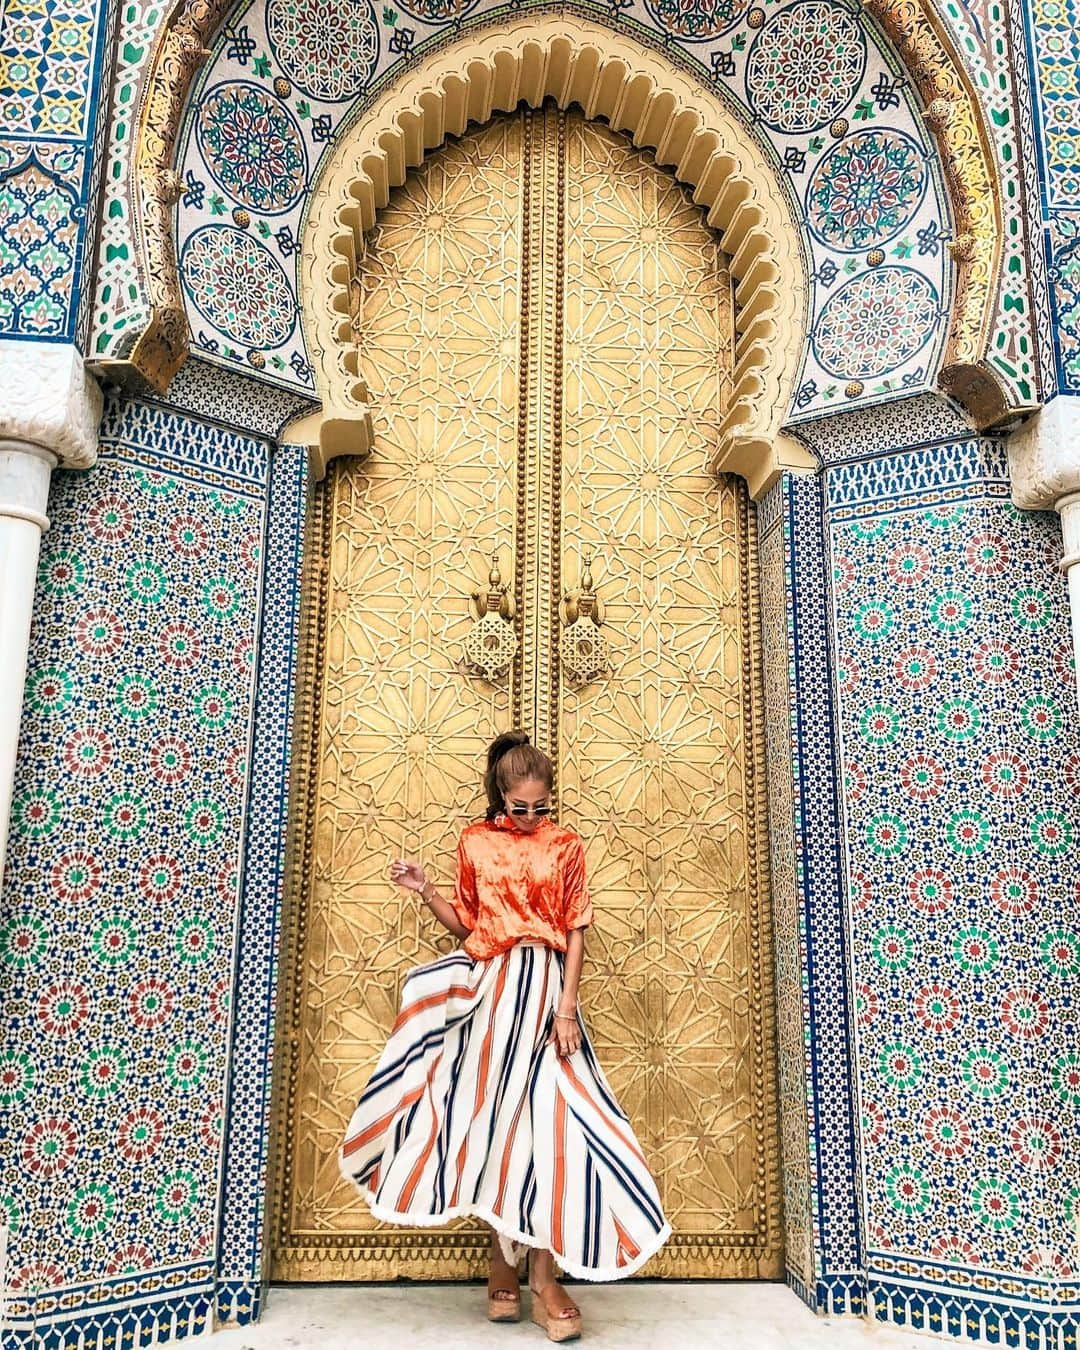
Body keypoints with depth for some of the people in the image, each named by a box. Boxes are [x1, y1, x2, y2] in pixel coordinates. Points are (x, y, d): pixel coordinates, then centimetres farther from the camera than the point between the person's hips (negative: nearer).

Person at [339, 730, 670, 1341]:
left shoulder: (566, 846, 2)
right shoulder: (475, 842, 7)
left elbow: (576, 933, 0)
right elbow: (465, 923, 12)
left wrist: (566, 1007, -8)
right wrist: (424, 890, -3)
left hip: (542, 987, -2)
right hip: (487, 986, 2)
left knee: (540, 1113, -3)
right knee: (492, 1112, 5)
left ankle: (542, 1273, 7)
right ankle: (509, 1266, 19)